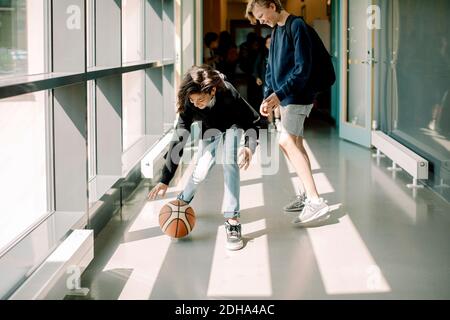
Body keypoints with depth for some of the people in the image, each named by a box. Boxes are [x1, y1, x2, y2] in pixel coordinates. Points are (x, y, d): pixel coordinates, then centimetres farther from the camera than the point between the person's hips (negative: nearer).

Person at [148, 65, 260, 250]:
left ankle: (232, 220, -22)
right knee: (201, 171, -6)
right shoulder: (188, 104, -34)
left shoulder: (228, 94, -41)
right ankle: (183, 200, 27)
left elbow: (253, 121, -29)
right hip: (209, 130, 2)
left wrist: (250, 148, -49)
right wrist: (165, 180, -35)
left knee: (229, 163, -24)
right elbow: (178, 140, -32)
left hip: (231, 126, -2)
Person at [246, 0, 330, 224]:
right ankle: (307, 194, 22)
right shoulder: (276, 30, 14)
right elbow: (271, 68, 18)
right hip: (284, 98, 10)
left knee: (286, 141, -19)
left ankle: (315, 201, -22)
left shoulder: (297, 26, -13)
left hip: (298, 96, -9)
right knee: (295, 145, 13)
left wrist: (279, 94, -21)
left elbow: (303, 68, -19)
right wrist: (268, 97, 5)